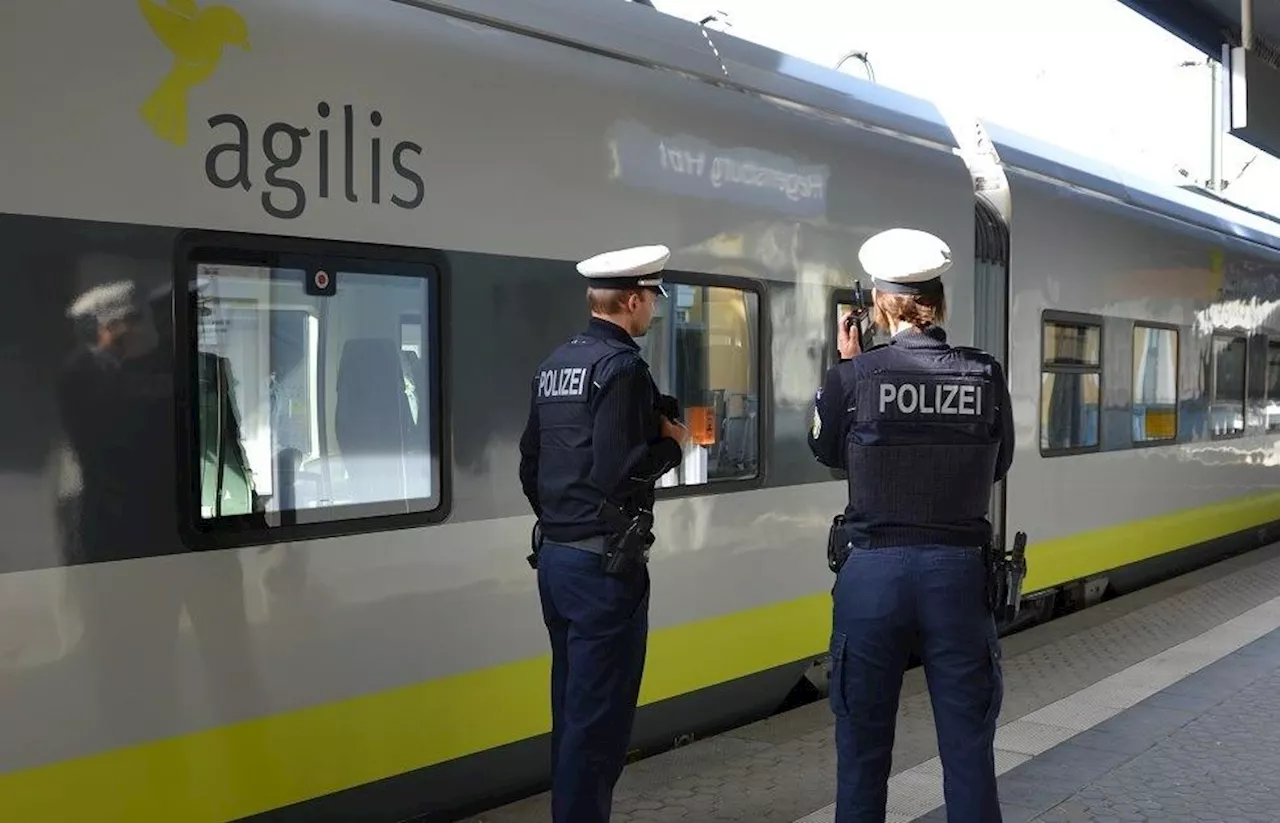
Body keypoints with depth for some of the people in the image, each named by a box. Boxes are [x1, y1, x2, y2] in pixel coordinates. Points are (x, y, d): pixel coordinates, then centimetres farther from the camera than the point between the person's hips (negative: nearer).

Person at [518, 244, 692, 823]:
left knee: (572, 707, 16)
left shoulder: (555, 364, 11)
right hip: (603, 564, -9)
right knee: (599, 716, -2)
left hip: (554, 556, 9)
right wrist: (670, 444, -6)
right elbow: (616, 474, -23)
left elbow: (529, 465, 15)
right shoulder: (621, 365, -15)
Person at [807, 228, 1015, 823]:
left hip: (873, 569, -1)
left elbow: (827, 451, 9)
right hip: (958, 570, 2)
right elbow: (998, 465, 12)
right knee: (967, 743, 10)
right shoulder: (985, 375, -2)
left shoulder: (855, 375, -9)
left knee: (863, 742, 12)